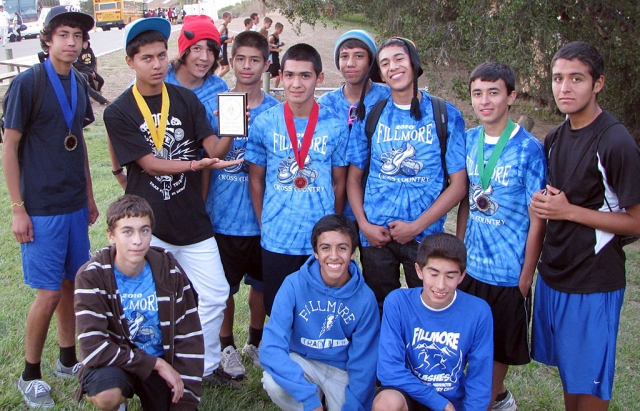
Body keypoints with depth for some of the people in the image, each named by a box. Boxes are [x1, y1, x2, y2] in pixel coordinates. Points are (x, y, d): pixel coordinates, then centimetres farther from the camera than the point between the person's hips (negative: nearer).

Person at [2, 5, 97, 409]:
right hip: (40, 208, -6)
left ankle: (68, 359, 29)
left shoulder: (78, 85, 8)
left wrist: (89, 195, 16)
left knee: (73, 284, 13)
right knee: (49, 293, -2)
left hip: (75, 206, 6)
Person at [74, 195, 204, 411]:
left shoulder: (170, 271, -11)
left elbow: (190, 339, -8)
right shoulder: (91, 276, -19)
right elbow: (92, 346, -26)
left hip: (162, 362, 3)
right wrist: (156, 363, -23)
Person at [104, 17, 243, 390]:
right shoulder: (119, 113, -7)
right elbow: (150, 164, -14)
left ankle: (207, 365, 26)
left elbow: (214, 149, -5)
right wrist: (196, 164, -30)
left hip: (192, 219, 3)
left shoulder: (186, 99, 2)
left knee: (214, 295, 6)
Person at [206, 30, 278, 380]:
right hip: (223, 216, -1)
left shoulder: (276, 111, 0)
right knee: (224, 287, 9)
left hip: (263, 217, 1)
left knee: (262, 283, 15)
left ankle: (256, 341, 37)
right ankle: (227, 345, 31)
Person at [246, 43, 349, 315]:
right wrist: (265, 225, 2)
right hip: (276, 241, 0)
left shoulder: (336, 126, -1)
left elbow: (339, 183, 5)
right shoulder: (264, 123, -1)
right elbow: (256, 180, 6)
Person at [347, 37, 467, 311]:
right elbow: (354, 178, 8)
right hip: (375, 235, 2)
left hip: (424, 235, -1)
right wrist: (364, 225, -5)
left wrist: (416, 226, -10)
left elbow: (458, 184, -4)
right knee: (379, 310, 12)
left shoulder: (446, 115, -1)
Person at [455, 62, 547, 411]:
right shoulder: (469, 141, 1)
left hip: (509, 272, -5)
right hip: (471, 267, 5)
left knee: (501, 347, 12)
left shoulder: (528, 149, -14)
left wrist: (525, 278, -10)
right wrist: (459, 254, 6)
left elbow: (537, 221, -11)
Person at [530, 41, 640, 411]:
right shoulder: (556, 138, 6)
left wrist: (569, 211, -18)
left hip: (594, 282, -7)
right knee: (568, 373, 19)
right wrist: (544, 202, -2)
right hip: (554, 272, 7)